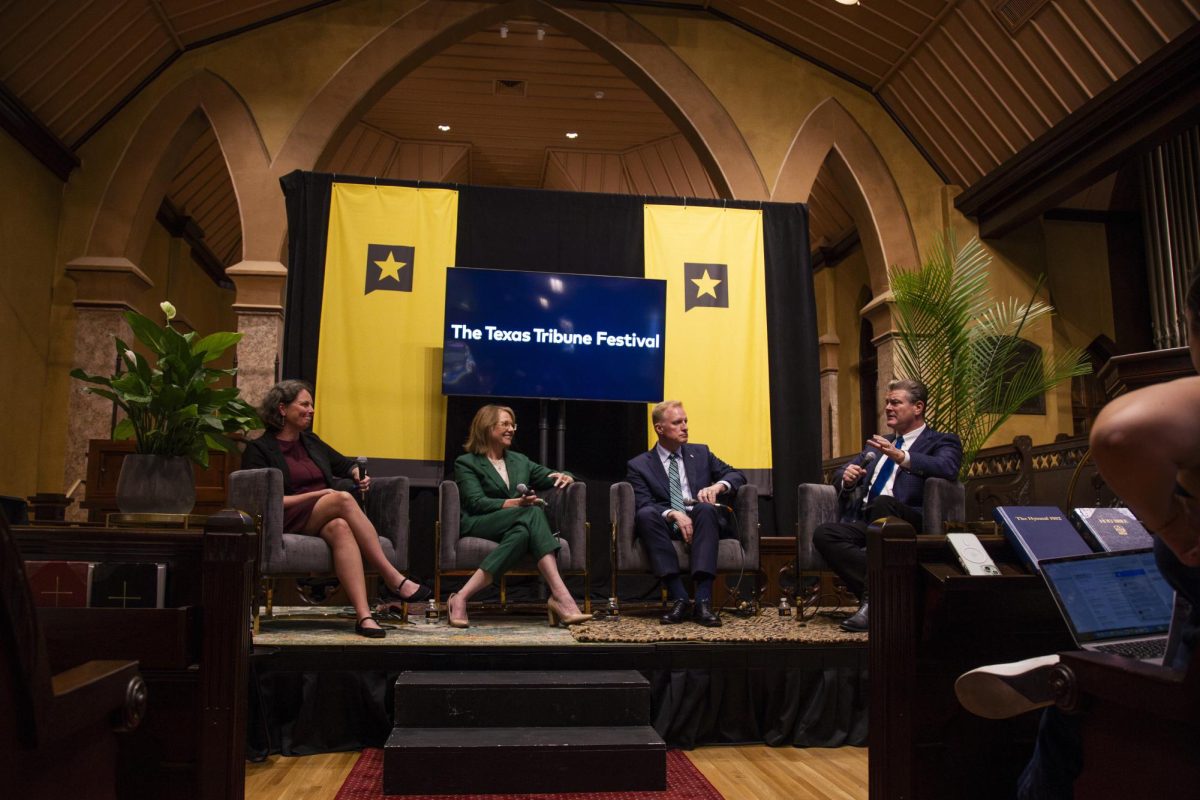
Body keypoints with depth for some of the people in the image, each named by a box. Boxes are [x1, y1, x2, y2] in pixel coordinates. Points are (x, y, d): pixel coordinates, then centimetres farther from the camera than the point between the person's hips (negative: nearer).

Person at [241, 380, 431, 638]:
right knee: (343, 499, -34)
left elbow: (344, 464, 32)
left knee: (340, 528, -36)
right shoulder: (259, 449, 4)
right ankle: (394, 579, -37)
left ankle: (364, 616, -52)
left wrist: (357, 473, 6)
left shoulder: (311, 441, 23)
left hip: (325, 519, 5)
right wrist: (317, 495, -13)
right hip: (289, 522, -5)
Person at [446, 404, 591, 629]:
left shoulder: (519, 461, 25)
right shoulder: (466, 462, 8)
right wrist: (515, 504, -22)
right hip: (479, 525, -4)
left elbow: (555, 477, 23)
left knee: (522, 533, -35)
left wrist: (565, 477, -3)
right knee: (533, 512, -33)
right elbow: (477, 503, -7)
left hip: (519, 525, 5)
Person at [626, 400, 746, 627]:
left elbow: (736, 475, 12)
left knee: (705, 509, -33)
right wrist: (673, 514, -24)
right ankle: (679, 598, -37)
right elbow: (642, 505, -5)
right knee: (645, 514, -33)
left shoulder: (700, 453, 20)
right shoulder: (639, 465, 9)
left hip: (703, 523, 2)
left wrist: (718, 486, -12)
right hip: (666, 528, -1)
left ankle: (703, 600, -42)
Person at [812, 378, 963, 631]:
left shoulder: (941, 441, 11)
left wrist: (901, 457, -27)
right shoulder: (878, 444, 29)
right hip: (863, 522, 5)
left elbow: (947, 468, -12)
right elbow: (839, 476, 26)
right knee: (823, 534, -25)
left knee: (882, 503, -38)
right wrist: (847, 478, 1)